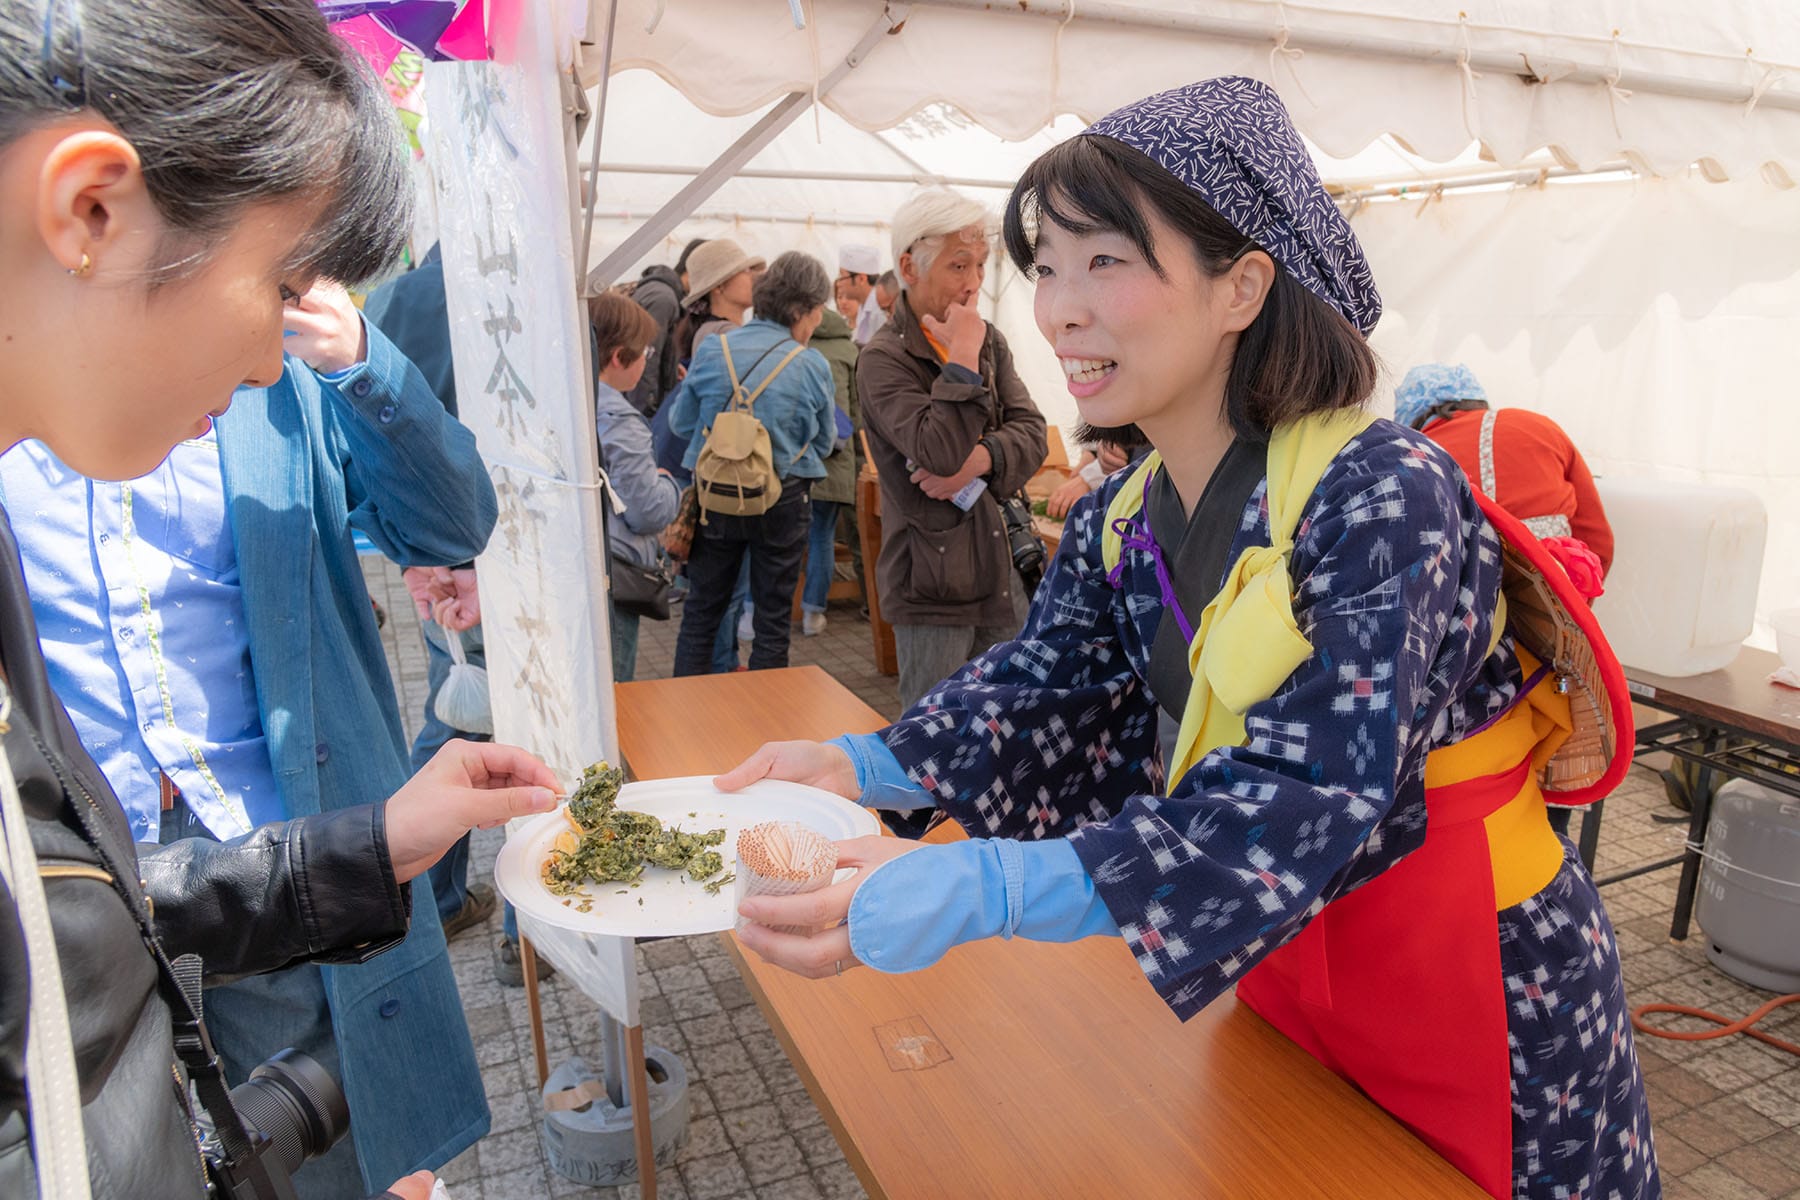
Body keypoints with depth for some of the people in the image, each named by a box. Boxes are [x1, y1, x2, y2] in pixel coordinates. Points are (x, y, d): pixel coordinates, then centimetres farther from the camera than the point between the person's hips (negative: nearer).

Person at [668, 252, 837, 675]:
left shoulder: (712, 350, -5)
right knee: (773, 619, 12)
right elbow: (824, 443, 2)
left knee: (700, 612, 14)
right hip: (782, 501, -2)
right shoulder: (813, 366, -9)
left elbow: (681, 423, 4)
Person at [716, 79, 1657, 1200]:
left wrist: (972, 894, -46)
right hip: (1282, 970, 6)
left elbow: (1307, 806, -36)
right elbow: (1044, 690, -5)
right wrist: (863, 767, -23)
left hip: (1489, 1003, -6)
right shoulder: (1119, 522, -5)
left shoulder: (1382, 493, -28)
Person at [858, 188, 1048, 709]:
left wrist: (979, 460, -17)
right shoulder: (883, 358, -11)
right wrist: (963, 356, -17)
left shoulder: (989, 340, 10)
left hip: (1004, 572, 6)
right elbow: (940, 454, -24)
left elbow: (1032, 434, 2)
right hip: (932, 584, -6)